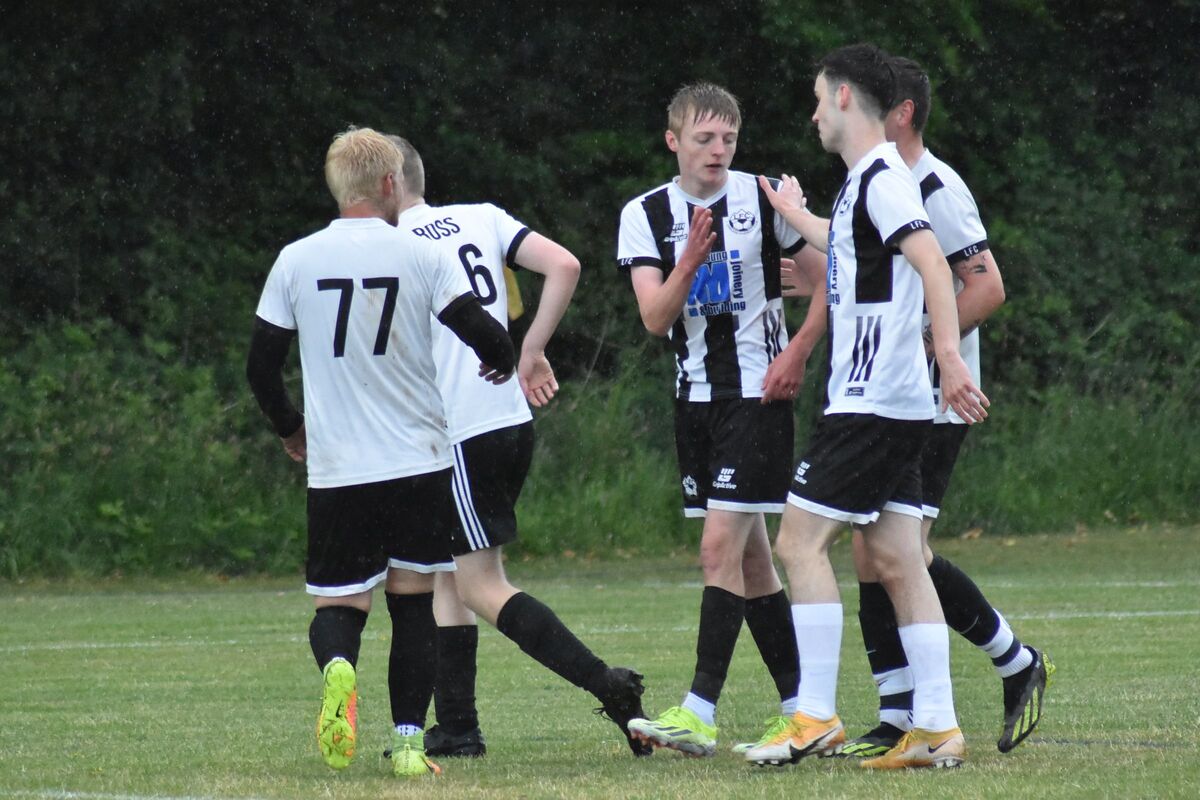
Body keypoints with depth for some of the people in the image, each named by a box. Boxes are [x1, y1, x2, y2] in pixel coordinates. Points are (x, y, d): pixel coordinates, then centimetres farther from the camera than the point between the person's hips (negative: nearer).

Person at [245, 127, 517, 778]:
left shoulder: (296, 261, 1)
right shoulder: (421, 257, -4)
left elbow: (261, 367, 5)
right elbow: (484, 334, -7)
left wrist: (290, 429, 23)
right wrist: (505, 362, 17)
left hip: (335, 472, 0)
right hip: (419, 464, 0)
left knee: (338, 605, 7)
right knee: (414, 602, 12)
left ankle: (337, 668, -26)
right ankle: (409, 741, 4)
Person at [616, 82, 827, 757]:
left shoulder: (764, 200, -5)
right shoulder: (646, 215, 3)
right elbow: (655, 318, -7)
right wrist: (691, 260, -22)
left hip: (758, 392, -5)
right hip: (696, 395, 5)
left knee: (722, 545, -13)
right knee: (750, 556, 10)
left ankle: (701, 712, -15)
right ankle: (802, 707, 17)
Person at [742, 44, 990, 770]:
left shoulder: (882, 178, -12)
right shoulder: (865, 181, 18)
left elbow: (932, 263, -26)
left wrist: (948, 355, -37)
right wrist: (797, 215, 58)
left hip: (871, 404, -9)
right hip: (895, 408, 9)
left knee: (801, 540, -8)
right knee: (897, 560, 6)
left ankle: (816, 718, -9)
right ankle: (937, 728, 2)